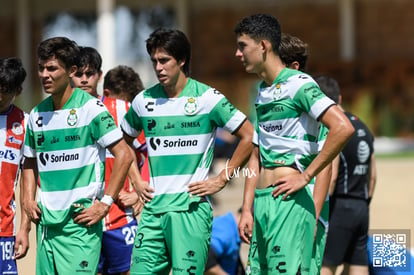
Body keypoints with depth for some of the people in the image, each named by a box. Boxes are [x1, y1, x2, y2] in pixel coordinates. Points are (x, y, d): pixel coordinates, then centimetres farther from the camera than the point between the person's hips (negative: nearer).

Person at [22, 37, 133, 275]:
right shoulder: (37, 114, 11)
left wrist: (105, 203, -12)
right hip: (46, 222, 6)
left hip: (80, 221, -6)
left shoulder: (91, 108, -8)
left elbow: (124, 155, -9)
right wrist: (28, 199, 9)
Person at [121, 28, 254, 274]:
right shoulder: (144, 101, 10)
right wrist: (137, 181, 15)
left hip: (192, 207, -5)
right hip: (153, 208, 5)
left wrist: (221, 180, -4)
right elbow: (124, 142, 27)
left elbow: (249, 136, -2)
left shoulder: (207, 98, -3)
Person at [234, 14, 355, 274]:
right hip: (261, 201, 9)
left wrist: (305, 176, -16)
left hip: (289, 201, -9)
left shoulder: (299, 84, -9)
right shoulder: (261, 93, 19)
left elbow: (343, 128, -20)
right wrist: (246, 210, 15)